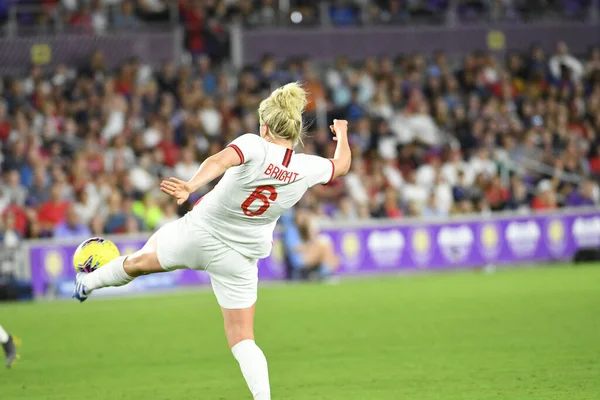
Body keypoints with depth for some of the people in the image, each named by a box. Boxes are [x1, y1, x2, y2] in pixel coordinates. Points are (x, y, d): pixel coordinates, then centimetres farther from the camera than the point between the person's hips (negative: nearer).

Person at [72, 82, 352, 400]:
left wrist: (191, 186, -59)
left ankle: (89, 283, 52)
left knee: (140, 261, 27)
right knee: (242, 339, 7)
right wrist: (342, 135, 29)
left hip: (198, 234, -2)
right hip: (240, 260, 2)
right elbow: (342, 165, 9)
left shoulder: (254, 146, -24)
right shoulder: (307, 169, -12)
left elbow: (220, 161, -45)